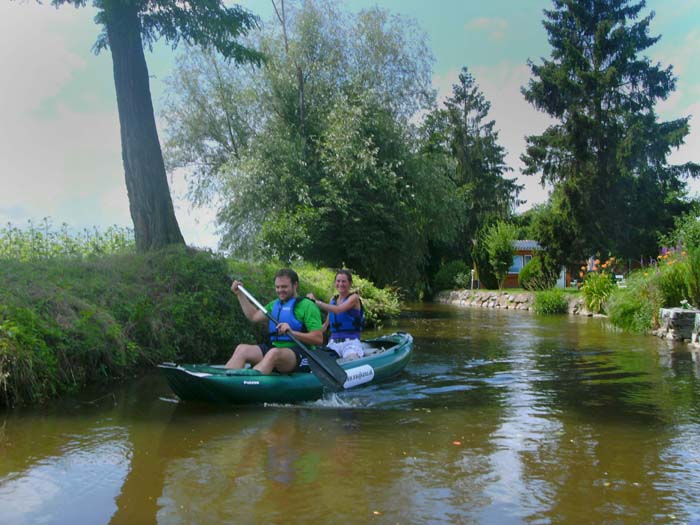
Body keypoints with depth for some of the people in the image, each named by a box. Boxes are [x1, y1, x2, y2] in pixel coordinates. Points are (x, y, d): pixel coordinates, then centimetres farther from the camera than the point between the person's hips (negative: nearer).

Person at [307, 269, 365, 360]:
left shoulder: (354, 298, -1)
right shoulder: (333, 300, 17)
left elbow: (338, 310, -19)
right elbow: (326, 324, 20)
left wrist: (316, 302, -23)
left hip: (350, 342, -5)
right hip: (333, 343, 5)